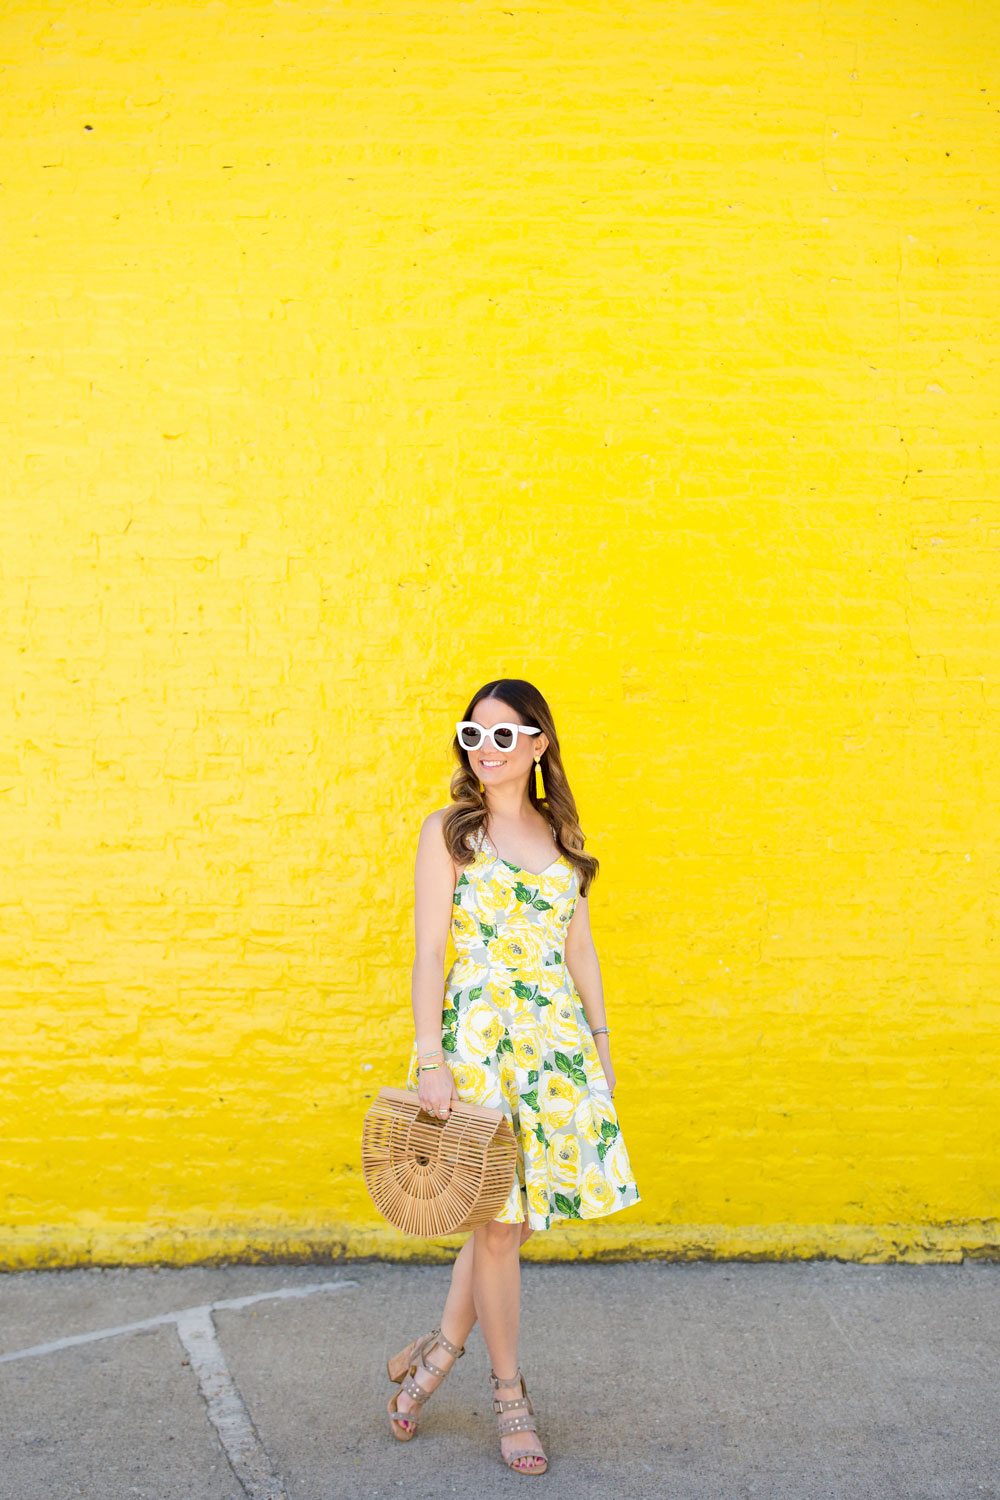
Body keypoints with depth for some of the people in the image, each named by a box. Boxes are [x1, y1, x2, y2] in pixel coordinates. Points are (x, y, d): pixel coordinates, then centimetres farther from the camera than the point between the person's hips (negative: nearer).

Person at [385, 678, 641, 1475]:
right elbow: (429, 949, -7)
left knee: (517, 1210, 8)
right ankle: (509, 1394, 18)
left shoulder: (562, 834, 11)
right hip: (480, 1035, -4)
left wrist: (601, 1036, 11)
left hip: (558, 1037, 4)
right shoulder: (448, 831, -2)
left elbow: (579, 946, 15)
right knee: (499, 1220, 1)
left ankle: (444, 1344, 29)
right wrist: (429, 1056, -14)